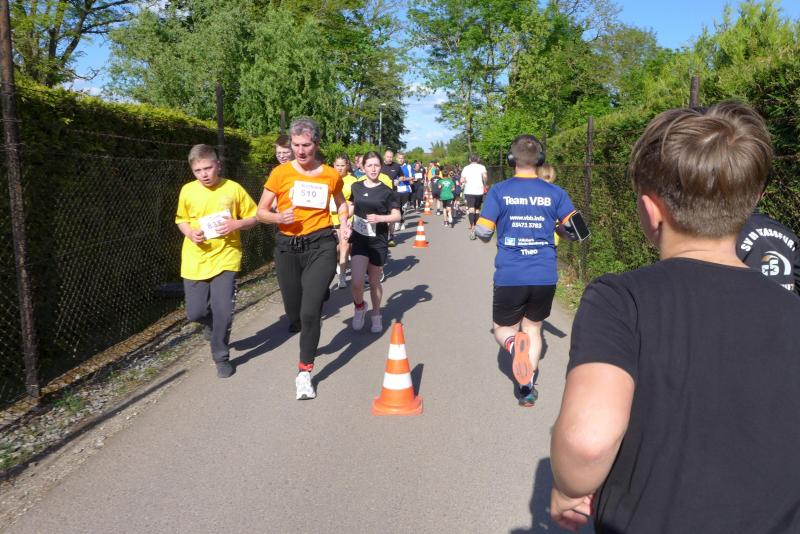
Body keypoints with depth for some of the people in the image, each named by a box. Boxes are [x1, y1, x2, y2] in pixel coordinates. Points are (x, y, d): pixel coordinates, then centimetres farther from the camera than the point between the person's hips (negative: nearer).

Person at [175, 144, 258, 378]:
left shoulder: (233, 189, -4)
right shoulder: (187, 191, 1)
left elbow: (253, 218, 4)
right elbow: (181, 219, 15)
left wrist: (236, 224, -16)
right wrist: (189, 232, -7)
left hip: (225, 258, -2)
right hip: (195, 260, 2)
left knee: (223, 311, -9)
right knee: (195, 312, 3)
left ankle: (221, 357, 13)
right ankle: (212, 324, 41)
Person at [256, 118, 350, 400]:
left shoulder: (331, 175, 1)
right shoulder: (280, 173, -2)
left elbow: (341, 203, 22)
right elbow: (261, 211, 2)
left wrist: (344, 223, 3)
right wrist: (279, 217, -18)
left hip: (321, 246, -1)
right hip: (287, 247, 2)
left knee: (310, 312, -12)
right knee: (294, 315, 12)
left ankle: (304, 372, 4)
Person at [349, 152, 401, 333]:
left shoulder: (387, 192, -4)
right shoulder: (356, 187, 4)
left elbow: (397, 216, -4)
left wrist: (380, 218, -21)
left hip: (378, 241, -1)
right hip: (359, 239, 1)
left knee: (374, 282, 8)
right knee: (356, 282, -12)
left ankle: (376, 316, 30)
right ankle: (359, 306, 19)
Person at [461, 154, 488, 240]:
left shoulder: (466, 168, 7)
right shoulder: (481, 167, 5)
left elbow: (462, 180, -1)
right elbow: (485, 176, -13)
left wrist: (462, 184, 20)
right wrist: (484, 184, 4)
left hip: (469, 191, -1)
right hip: (479, 191, 1)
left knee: (471, 209, -14)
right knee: (477, 209, 18)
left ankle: (472, 228, -32)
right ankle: (476, 227, 29)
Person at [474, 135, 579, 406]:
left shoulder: (499, 191, -5)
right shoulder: (555, 193, 0)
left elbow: (483, 234, -6)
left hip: (509, 277, -2)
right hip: (545, 277, 2)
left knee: (503, 329, 15)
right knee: (533, 327, 22)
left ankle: (514, 345, -20)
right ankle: (528, 388, 20)